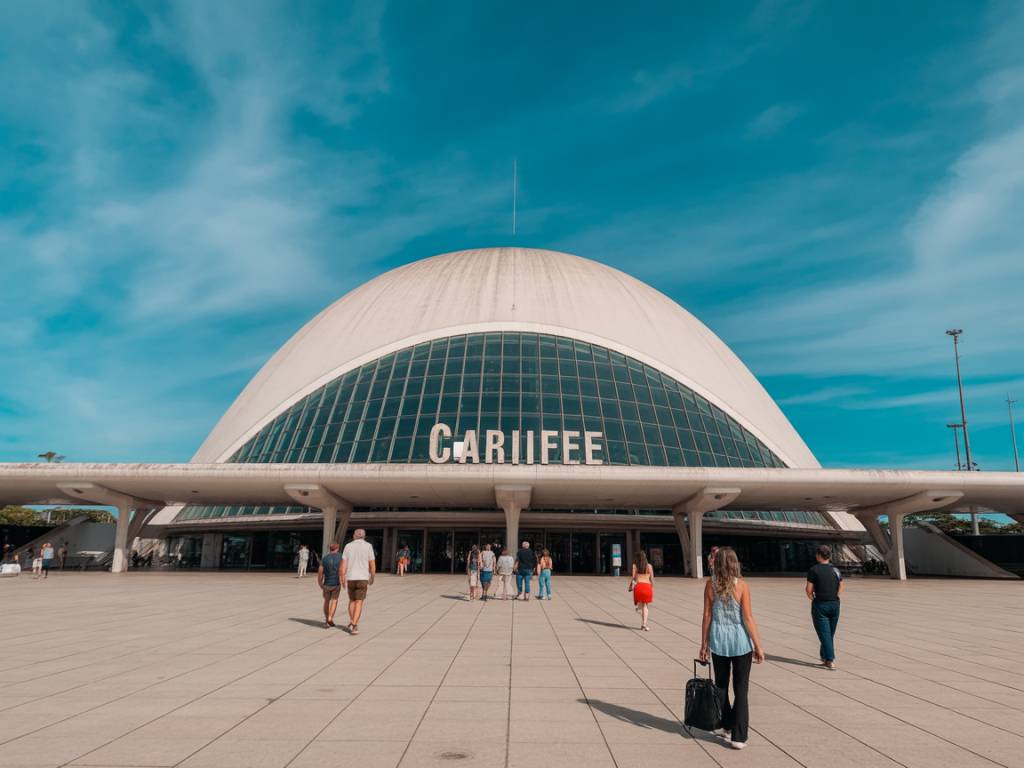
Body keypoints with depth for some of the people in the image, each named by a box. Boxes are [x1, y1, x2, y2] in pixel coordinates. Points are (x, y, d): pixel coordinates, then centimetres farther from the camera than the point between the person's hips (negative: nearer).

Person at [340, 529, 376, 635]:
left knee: (352, 600, 22)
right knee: (359, 603, -1)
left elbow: (343, 564, -3)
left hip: (350, 578, 2)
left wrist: (342, 579, 0)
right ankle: (354, 626, -11)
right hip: (362, 579, -2)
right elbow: (372, 564, -3)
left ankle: (351, 622, 20)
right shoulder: (368, 546, -3)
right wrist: (372, 578, 9)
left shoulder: (348, 546, 2)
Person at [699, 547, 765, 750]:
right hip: (741, 641, -2)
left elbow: (707, 616, -4)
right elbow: (748, 618, -12)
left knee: (721, 685, 21)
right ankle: (738, 737, 9)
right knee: (741, 689, 8)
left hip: (719, 641, 2)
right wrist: (758, 646, -3)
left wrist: (704, 644, 5)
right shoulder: (741, 585, -12)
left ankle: (726, 725, 33)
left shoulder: (710, 585, -7)